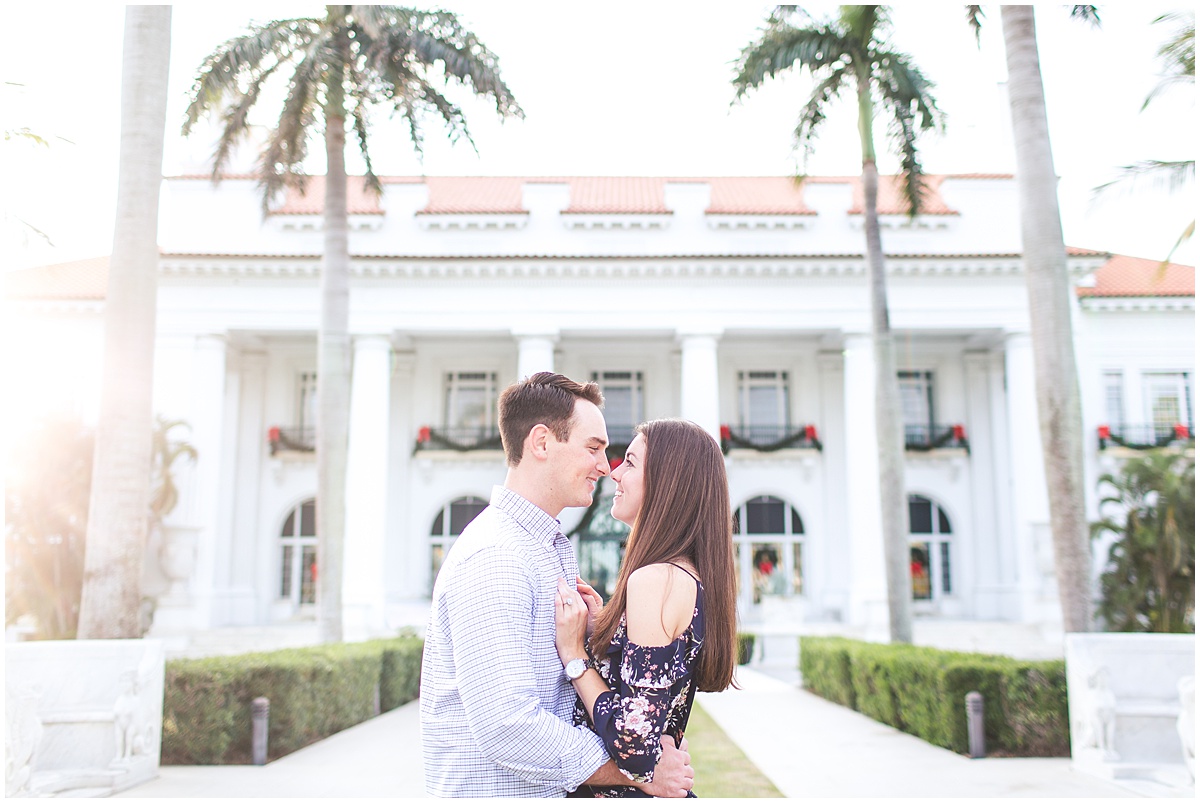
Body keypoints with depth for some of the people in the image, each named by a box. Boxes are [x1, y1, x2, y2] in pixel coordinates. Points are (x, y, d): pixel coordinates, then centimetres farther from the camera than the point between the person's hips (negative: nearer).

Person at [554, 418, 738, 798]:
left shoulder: (656, 581, -23)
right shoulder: (694, 578, 5)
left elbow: (635, 745, -27)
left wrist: (573, 653, -17)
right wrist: (601, 626, 2)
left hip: (622, 792, -8)